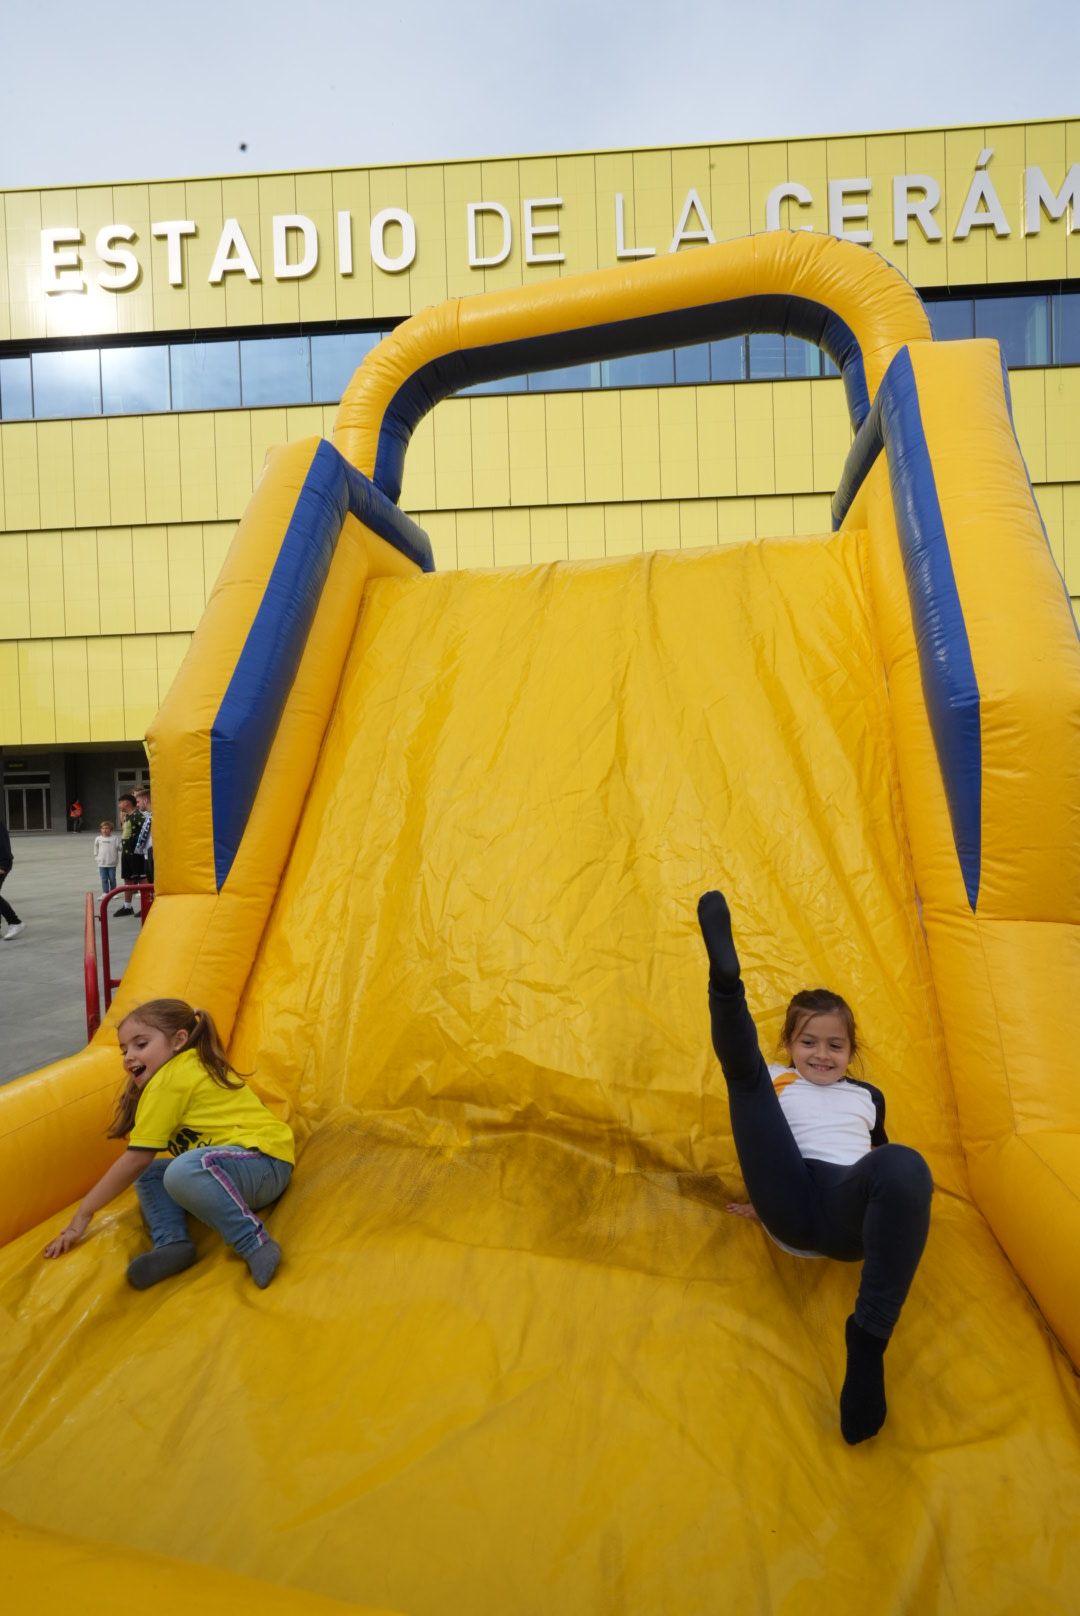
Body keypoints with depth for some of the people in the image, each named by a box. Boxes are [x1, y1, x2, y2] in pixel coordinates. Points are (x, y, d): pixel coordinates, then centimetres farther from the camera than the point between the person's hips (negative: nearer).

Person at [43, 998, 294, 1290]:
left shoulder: (171, 1077, -10)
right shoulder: (191, 1067, 20)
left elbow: (136, 1158, -10)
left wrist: (83, 1214, -1)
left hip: (266, 1162, -11)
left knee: (183, 1170, -37)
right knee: (149, 1174, 15)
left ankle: (255, 1244, -27)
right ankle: (172, 1243, -8)